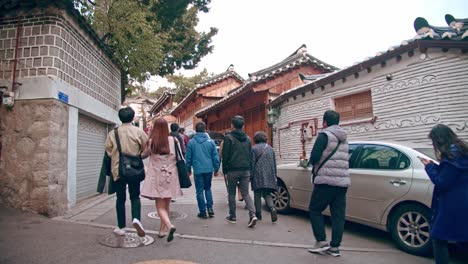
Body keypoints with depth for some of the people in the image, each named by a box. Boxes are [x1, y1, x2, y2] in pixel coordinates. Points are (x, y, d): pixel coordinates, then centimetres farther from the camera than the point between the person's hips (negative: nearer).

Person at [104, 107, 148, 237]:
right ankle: (136, 219, -11)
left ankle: (121, 228, 19)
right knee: (135, 197, 13)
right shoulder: (139, 132, -6)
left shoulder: (112, 133, -3)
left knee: (120, 198, 12)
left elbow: (108, 151, 0)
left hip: (118, 169, 1)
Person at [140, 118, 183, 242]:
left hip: (157, 176, -2)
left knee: (160, 206, 1)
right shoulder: (173, 140, -4)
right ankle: (162, 230, 24)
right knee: (166, 205, 14)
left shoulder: (151, 141, -6)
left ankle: (169, 225, -21)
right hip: (171, 176, 2)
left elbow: (144, 155, 11)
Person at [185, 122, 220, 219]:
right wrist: (216, 169, 12)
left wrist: (188, 169, 13)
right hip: (209, 169, 2)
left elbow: (188, 157, 1)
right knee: (208, 189, 20)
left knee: (200, 191, 8)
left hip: (198, 170, -2)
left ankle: (203, 212, 13)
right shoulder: (211, 141, 0)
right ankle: (210, 208, 11)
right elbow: (215, 157, 2)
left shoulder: (191, 142, -3)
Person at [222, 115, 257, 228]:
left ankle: (232, 216, 20)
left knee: (231, 193, 11)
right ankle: (252, 215, -8)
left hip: (233, 170, -4)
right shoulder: (248, 138, 12)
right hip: (245, 170, 4)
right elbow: (250, 156, 13)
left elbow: (225, 156, -7)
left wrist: (225, 170, 0)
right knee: (245, 193, 8)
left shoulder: (228, 137, -6)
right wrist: (249, 169, 16)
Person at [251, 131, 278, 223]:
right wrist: (274, 176, 21)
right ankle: (272, 208, -15)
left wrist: (250, 176, -3)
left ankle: (258, 213, 11)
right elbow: (274, 163, 15)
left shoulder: (254, 149, -4)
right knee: (267, 194, 9)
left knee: (257, 195, 7)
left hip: (258, 176, -4)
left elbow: (252, 164, -7)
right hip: (269, 176, 4)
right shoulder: (270, 148, 12)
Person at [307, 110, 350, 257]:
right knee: (338, 215, 7)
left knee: (314, 210, 6)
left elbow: (314, 157, -16)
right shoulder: (344, 138, 17)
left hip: (326, 180, -7)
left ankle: (321, 242, 4)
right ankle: (335, 247, 11)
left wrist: (311, 161, 6)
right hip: (343, 181, 7)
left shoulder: (325, 135, -7)